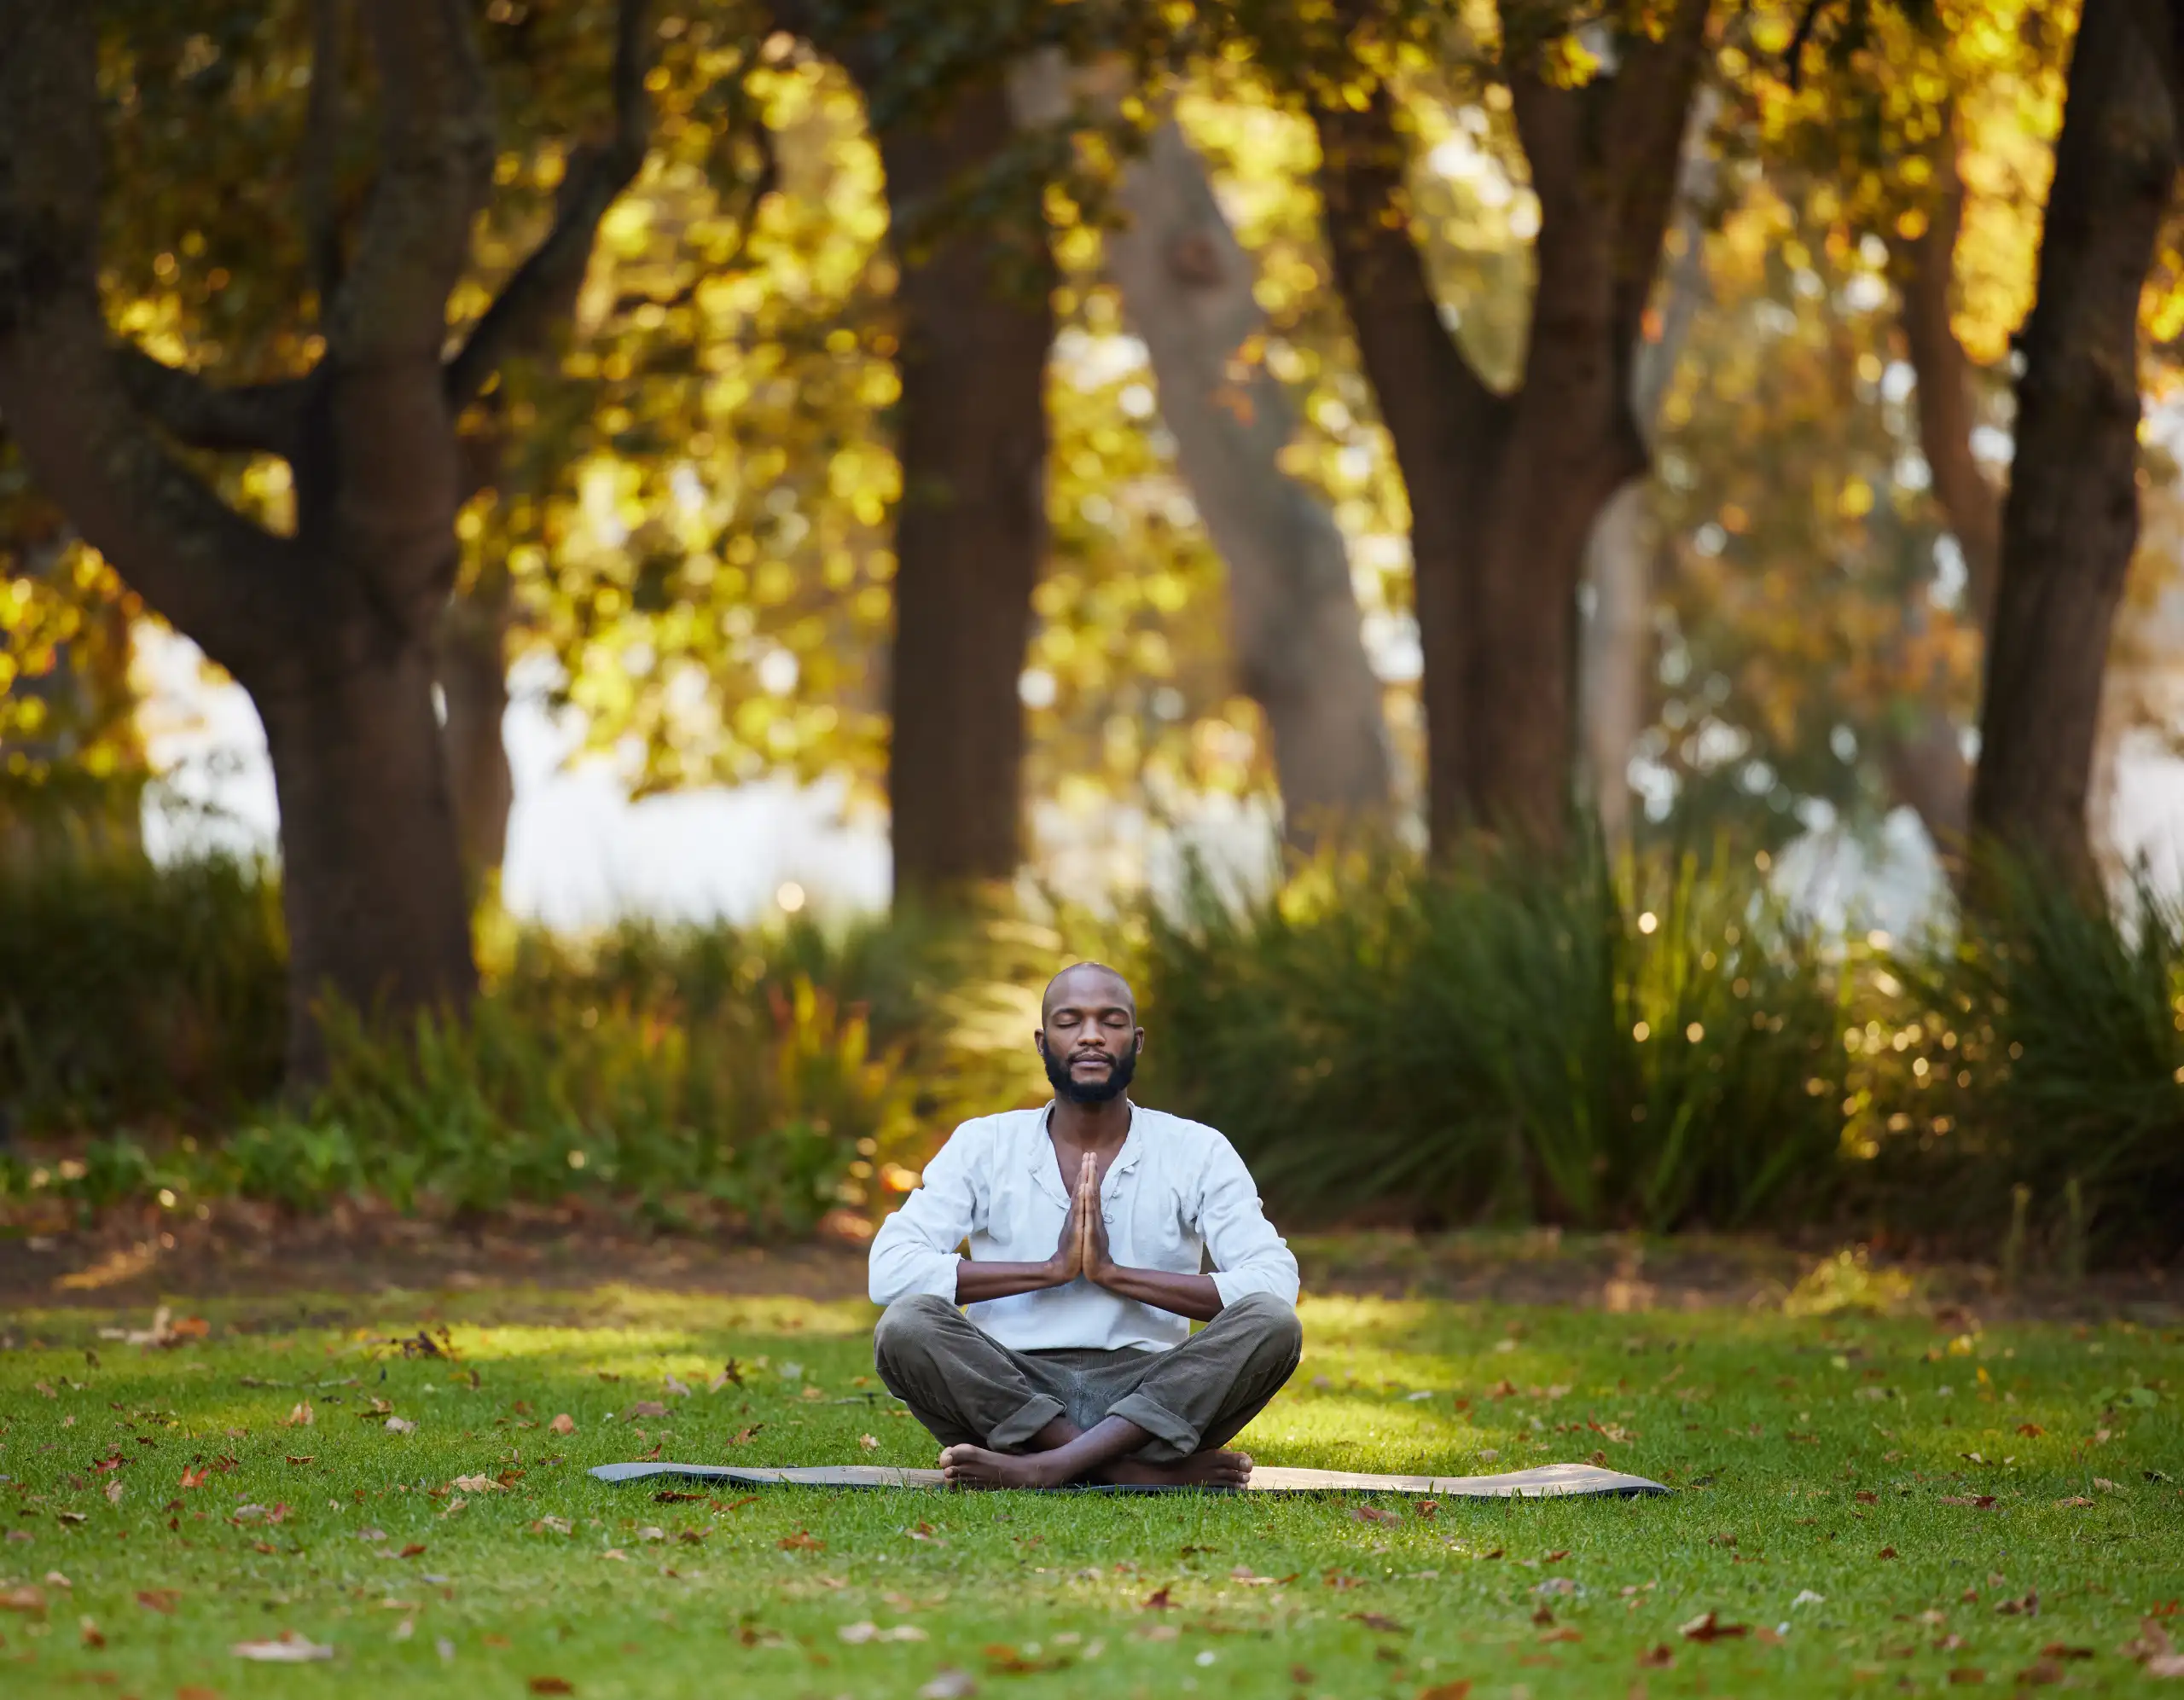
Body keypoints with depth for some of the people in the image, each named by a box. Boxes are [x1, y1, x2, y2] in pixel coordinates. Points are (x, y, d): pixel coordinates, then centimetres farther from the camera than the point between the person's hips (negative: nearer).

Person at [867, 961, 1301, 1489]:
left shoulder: (1197, 1151, 7)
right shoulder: (984, 1144, 8)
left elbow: (1277, 1284, -8)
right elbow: (889, 1270, -7)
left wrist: (1114, 1272, -13)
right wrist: (1052, 1269, -12)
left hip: (1148, 1395, 0)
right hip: (1009, 1394, 0)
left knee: (1273, 1326, -27)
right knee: (904, 1327, -30)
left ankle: (1047, 1466, -35)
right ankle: (1150, 1470, -32)